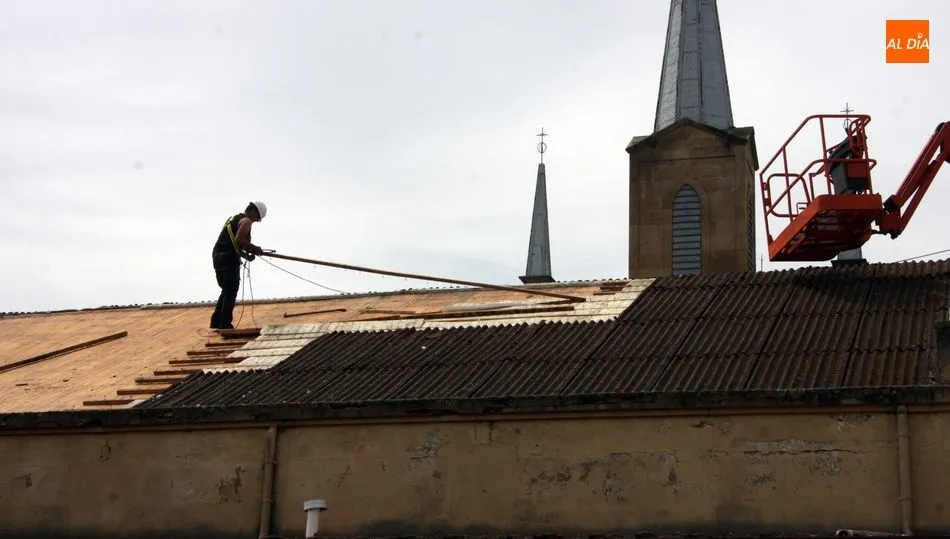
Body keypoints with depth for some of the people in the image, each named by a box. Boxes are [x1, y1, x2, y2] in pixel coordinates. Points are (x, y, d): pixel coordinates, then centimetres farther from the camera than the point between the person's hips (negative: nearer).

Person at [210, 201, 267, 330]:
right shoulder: (246, 221, -4)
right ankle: (225, 325, -2)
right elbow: (239, 239, -21)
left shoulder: (234, 218, 25)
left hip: (217, 256, 9)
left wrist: (245, 255, 17)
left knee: (226, 291, 20)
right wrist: (255, 248, -8)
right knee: (230, 293, -2)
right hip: (229, 258, -9)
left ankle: (216, 323, 21)